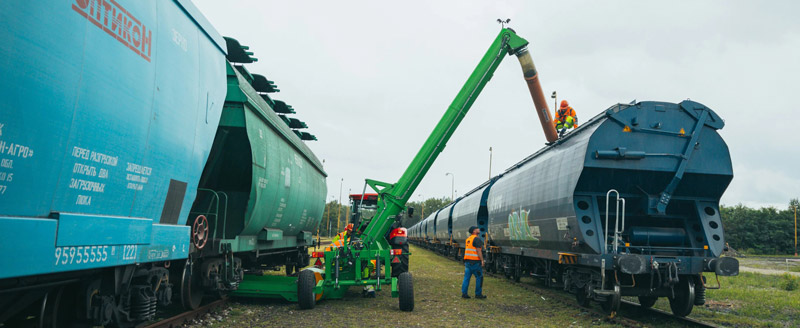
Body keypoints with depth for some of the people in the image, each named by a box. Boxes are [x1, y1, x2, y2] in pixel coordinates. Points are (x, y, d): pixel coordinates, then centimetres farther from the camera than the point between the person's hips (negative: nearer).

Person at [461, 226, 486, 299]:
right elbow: (478, 250, -16)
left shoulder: (468, 239, 16)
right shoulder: (477, 239, -10)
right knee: (479, 277, 2)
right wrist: (482, 260, -13)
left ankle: (464, 293, 6)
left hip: (467, 260, 8)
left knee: (467, 277, 8)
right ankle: (478, 294, 5)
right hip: (475, 261, -8)